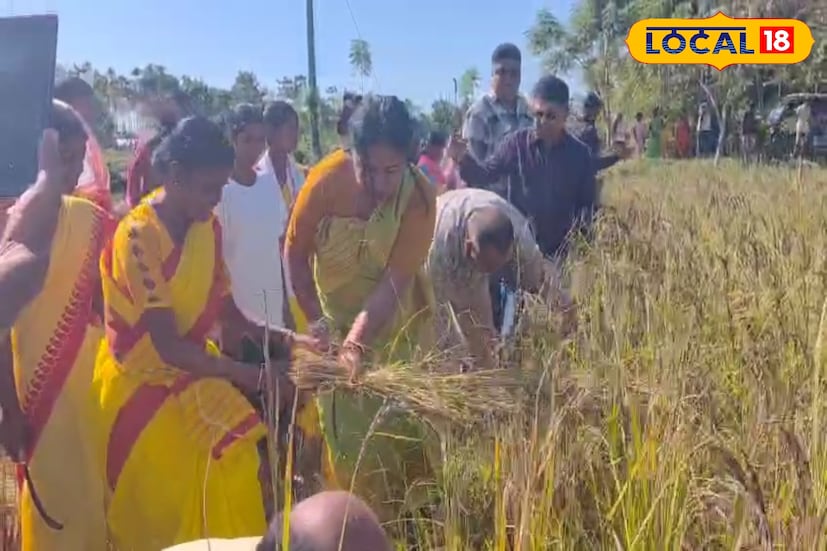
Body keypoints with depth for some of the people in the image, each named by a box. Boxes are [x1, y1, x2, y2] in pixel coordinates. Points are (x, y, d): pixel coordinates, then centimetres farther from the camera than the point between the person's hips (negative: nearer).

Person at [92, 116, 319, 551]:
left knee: (248, 450, -7)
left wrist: (285, 338, -14)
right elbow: (167, 346, -24)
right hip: (143, 383, -6)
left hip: (192, 370, 6)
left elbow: (229, 315, 1)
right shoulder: (138, 235, -21)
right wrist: (253, 375, -27)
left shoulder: (208, 227, 0)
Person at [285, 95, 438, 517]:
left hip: (395, 321, 0)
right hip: (336, 317, 1)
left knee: (404, 424, 7)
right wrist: (315, 319, -19)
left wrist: (359, 340, -35)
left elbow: (396, 280, -26)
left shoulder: (419, 195, -24)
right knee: (349, 433, 7)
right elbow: (296, 252, -12)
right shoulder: (326, 179, -22)